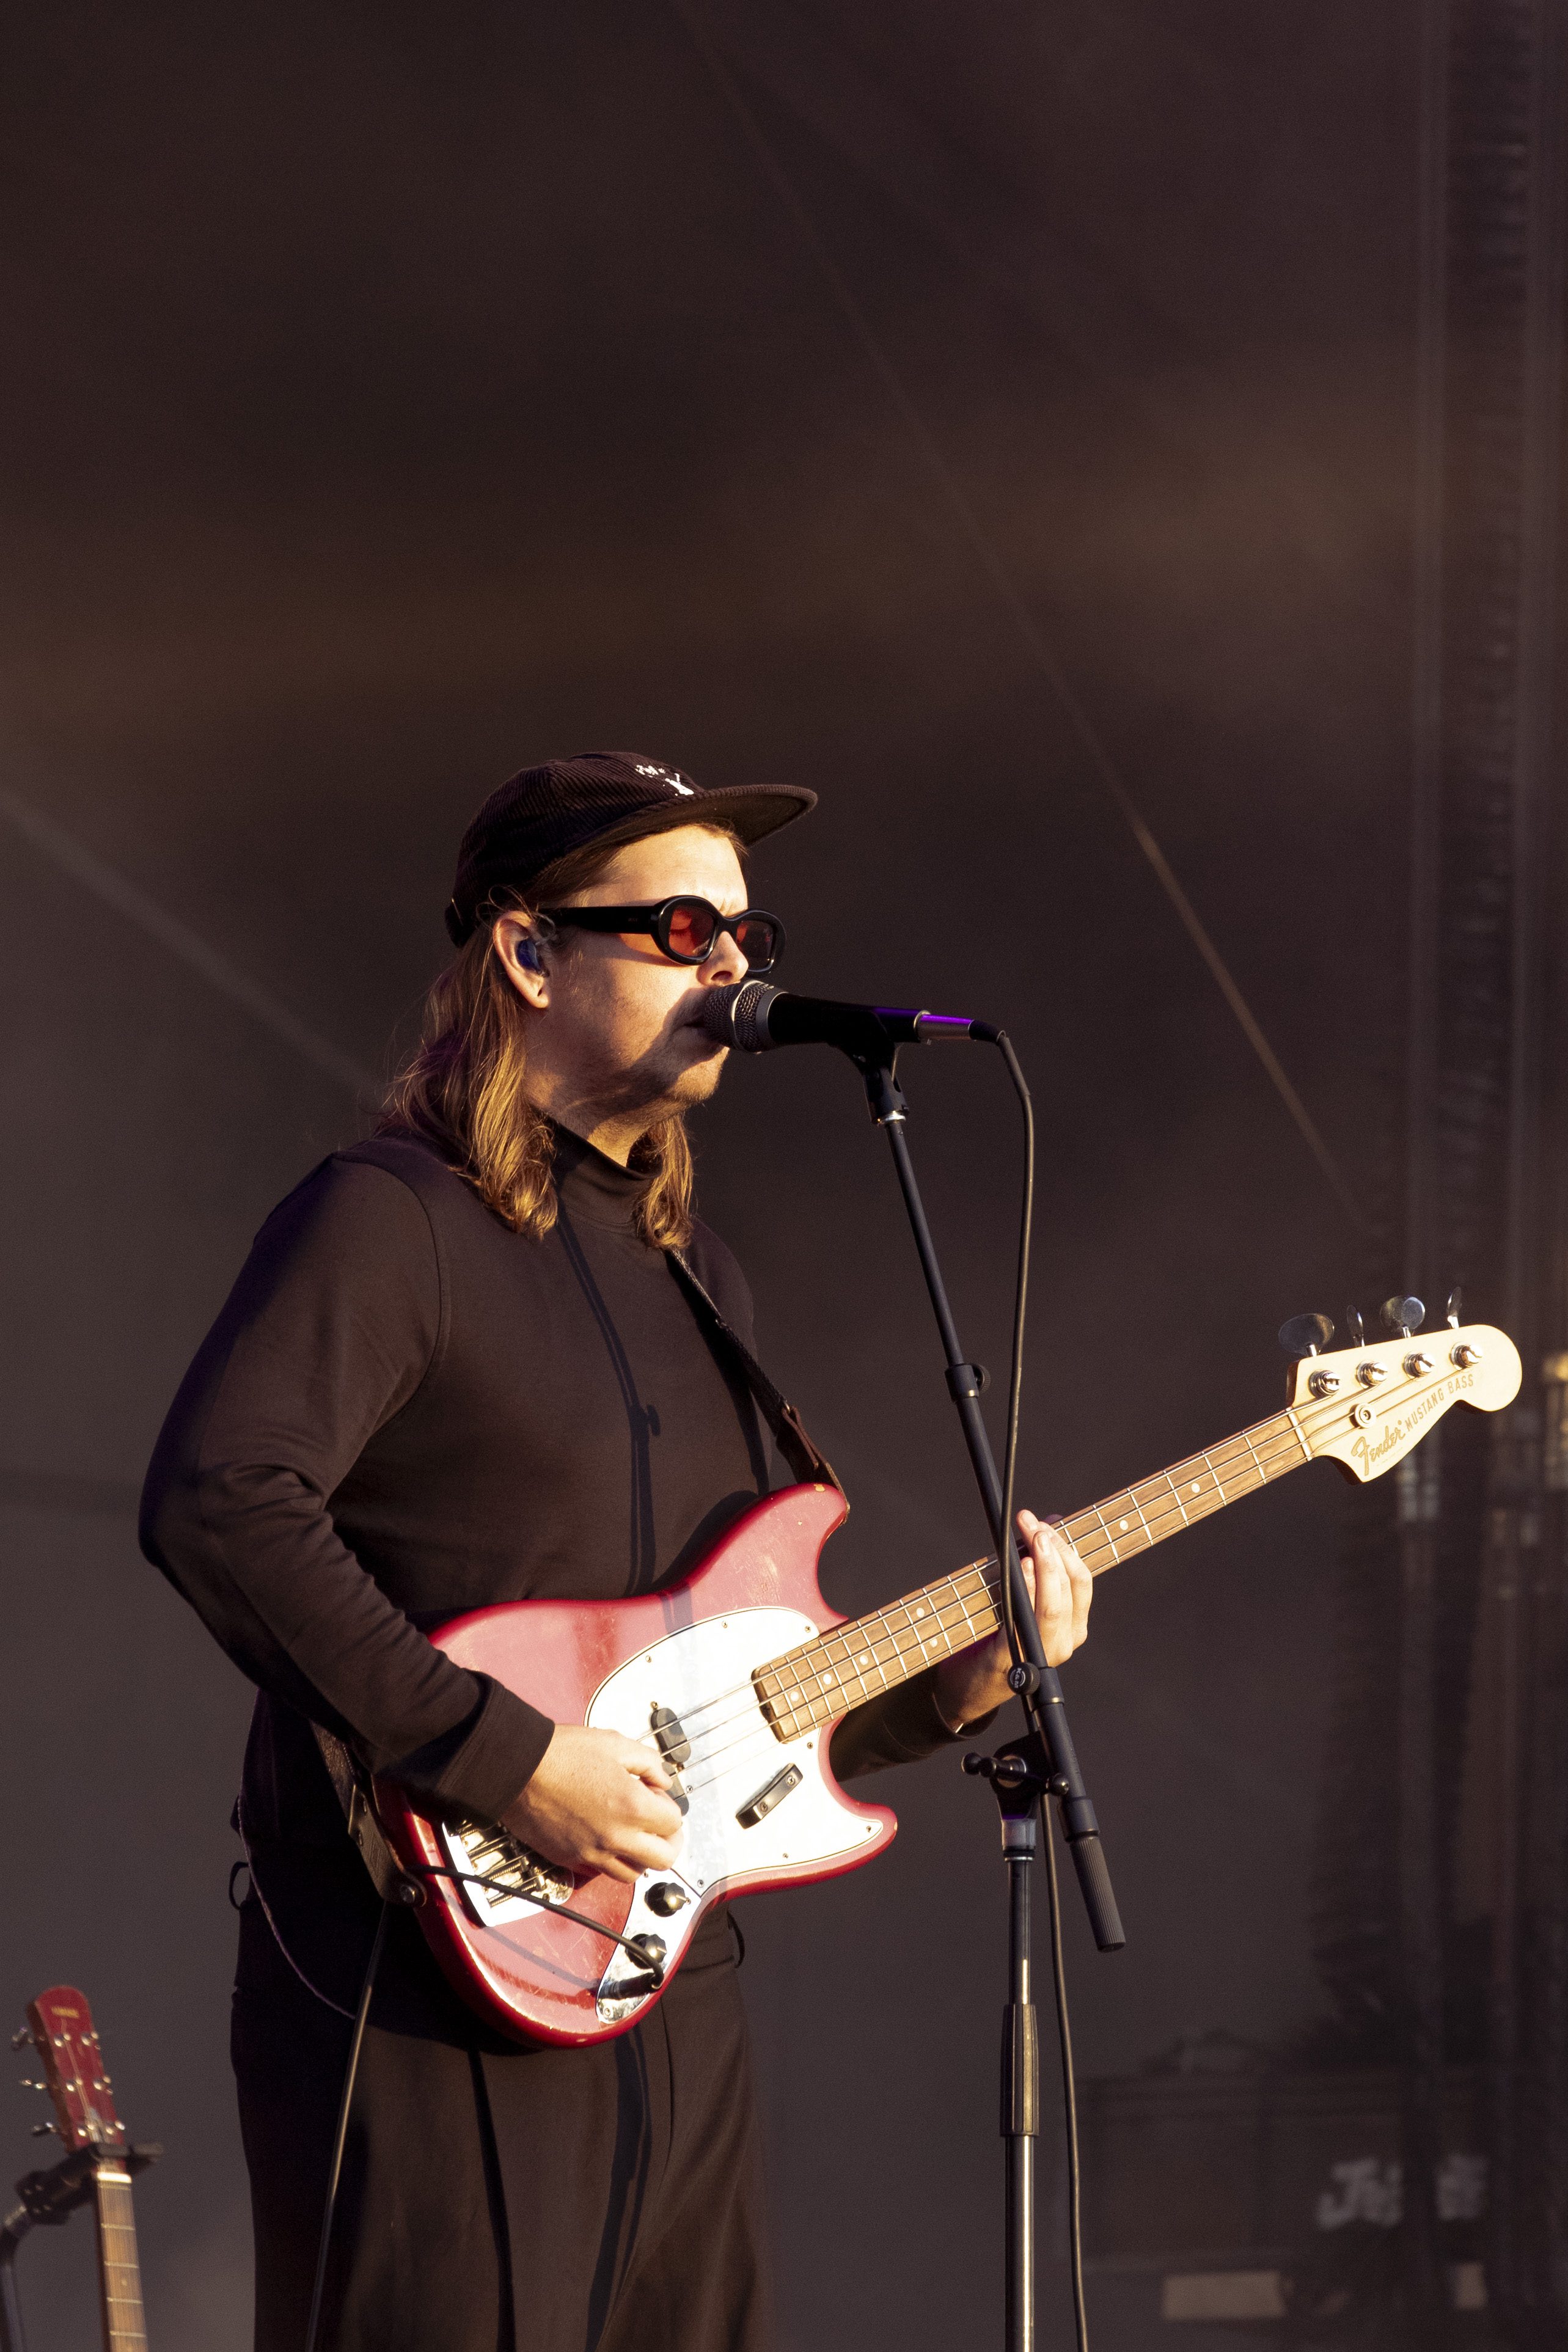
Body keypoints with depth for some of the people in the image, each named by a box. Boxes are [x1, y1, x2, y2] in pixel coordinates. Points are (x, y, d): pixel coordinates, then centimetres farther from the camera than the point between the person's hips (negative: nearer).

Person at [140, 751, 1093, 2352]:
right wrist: (504, 1758, -23)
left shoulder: (692, 1277, 21)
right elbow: (216, 1503, -22)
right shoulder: (390, 1221, -6)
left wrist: (949, 1686, 8)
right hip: (442, 1975, -8)